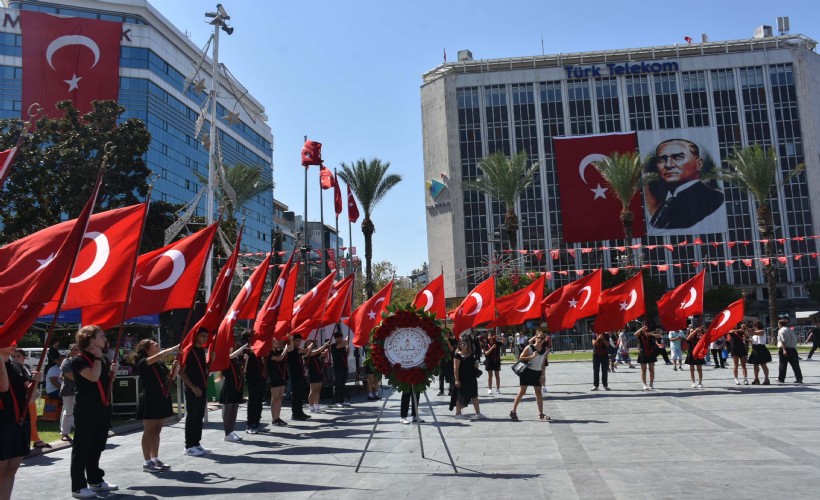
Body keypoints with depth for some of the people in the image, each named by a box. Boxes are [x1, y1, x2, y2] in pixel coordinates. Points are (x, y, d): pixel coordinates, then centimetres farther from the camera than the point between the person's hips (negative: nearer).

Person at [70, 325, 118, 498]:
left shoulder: (103, 358, 13)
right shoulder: (79, 360, -11)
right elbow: (93, 377, -26)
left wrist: (113, 372, 2)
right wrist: (97, 357, -15)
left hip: (103, 408, 8)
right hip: (86, 410, -8)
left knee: (97, 447, 17)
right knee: (82, 448, -3)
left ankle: (95, 480, 27)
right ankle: (78, 487, 2)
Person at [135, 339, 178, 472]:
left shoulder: (160, 363, 12)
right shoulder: (143, 363, -11)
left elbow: (171, 377, 16)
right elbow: (159, 355, -28)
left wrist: (175, 366, -1)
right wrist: (176, 348, -24)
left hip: (162, 399, 7)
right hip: (149, 400, -7)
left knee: (157, 431, 12)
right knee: (149, 431, -2)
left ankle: (155, 459, 19)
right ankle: (147, 462, 4)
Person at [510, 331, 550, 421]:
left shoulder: (545, 350, 2)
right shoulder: (529, 348, -11)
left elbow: (543, 363, 9)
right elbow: (520, 358, -11)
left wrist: (543, 375, 4)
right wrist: (531, 357, -22)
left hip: (537, 373, 5)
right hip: (527, 371, -4)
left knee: (539, 392, 6)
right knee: (522, 392, -3)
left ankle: (541, 414, 13)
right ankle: (513, 411, 5)